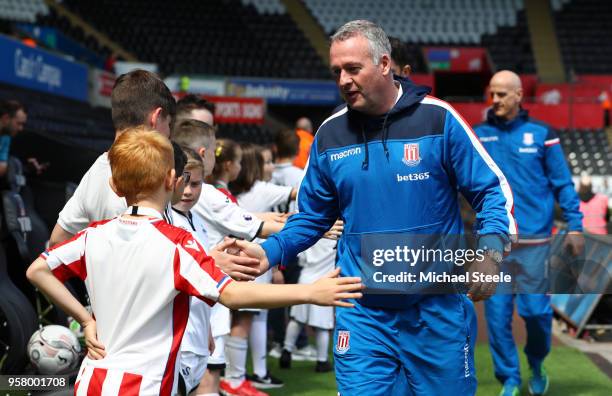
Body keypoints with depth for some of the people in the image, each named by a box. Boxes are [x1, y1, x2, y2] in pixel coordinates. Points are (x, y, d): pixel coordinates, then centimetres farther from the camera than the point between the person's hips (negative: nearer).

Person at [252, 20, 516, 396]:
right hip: (363, 316, 2)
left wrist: (491, 251, -19)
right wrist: (268, 252, -5)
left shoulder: (438, 118, -7)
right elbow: (312, 215, 12)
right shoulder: (330, 134, 3)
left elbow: (493, 190, -2)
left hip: (439, 309, -2)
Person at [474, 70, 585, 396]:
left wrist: (574, 226, -2)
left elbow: (563, 183, 3)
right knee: (497, 313, 0)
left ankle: (536, 366, 27)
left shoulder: (541, 134, 2)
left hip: (533, 240, -1)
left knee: (536, 310, 0)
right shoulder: (478, 136, 5)